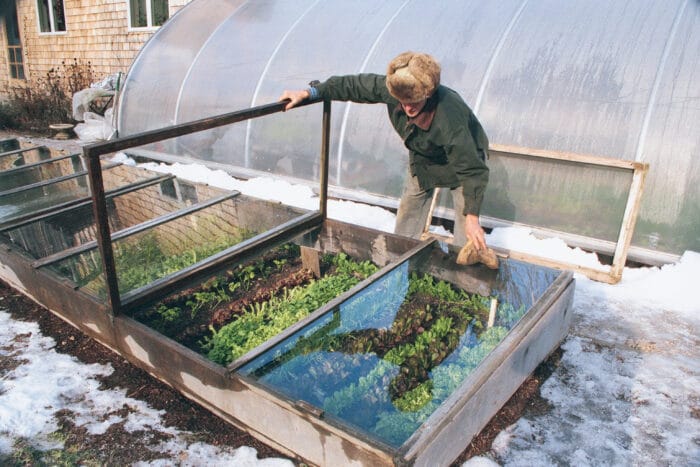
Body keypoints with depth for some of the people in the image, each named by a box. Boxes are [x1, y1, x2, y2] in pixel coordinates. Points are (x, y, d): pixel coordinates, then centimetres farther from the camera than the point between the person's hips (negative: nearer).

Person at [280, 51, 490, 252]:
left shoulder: (450, 117, -45)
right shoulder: (392, 88, -31)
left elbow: (471, 169, -39)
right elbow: (354, 85, -16)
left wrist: (472, 217, -42)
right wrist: (309, 93, -17)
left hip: (464, 157, -5)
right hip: (423, 160, 6)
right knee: (407, 211, 15)